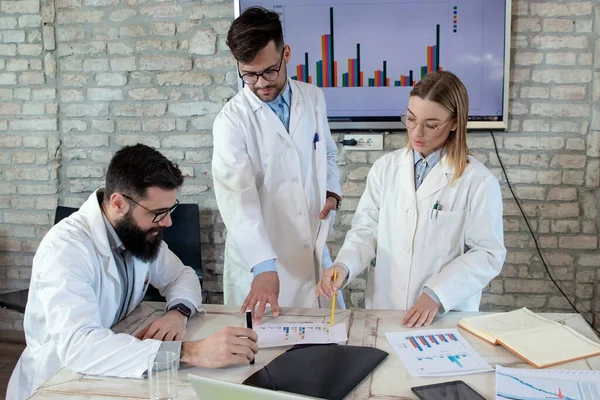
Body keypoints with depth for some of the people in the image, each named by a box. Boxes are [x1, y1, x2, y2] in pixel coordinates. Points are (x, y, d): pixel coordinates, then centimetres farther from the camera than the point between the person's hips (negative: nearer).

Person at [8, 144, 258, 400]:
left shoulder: (140, 232, -5)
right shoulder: (65, 248, -25)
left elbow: (182, 275, 8)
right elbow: (77, 346, -37)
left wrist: (179, 312, -14)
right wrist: (189, 352, -43)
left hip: (110, 374, 6)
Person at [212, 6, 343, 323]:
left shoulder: (314, 99, 1)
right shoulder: (232, 120, -14)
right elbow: (237, 197, -25)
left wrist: (332, 192, -1)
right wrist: (264, 266, -36)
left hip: (313, 250, 4)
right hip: (258, 259, -4)